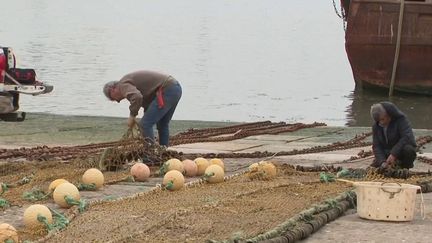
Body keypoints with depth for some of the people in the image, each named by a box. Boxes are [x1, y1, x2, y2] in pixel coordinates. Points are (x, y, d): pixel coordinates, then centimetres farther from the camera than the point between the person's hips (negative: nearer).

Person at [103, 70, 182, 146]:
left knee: (145, 124, -7)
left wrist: (132, 116, -12)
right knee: (162, 125, 24)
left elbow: (137, 97, -25)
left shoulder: (123, 85, -2)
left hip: (166, 90, -10)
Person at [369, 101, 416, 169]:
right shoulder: (376, 127, -3)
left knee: (408, 150, -37)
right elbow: (376, 146, -6)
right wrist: (382, 162, -25)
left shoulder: (401, 120, -18)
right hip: (387, 153, 4)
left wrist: (394, 154, -38)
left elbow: (407, 137, -31)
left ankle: (405, 168, -8)